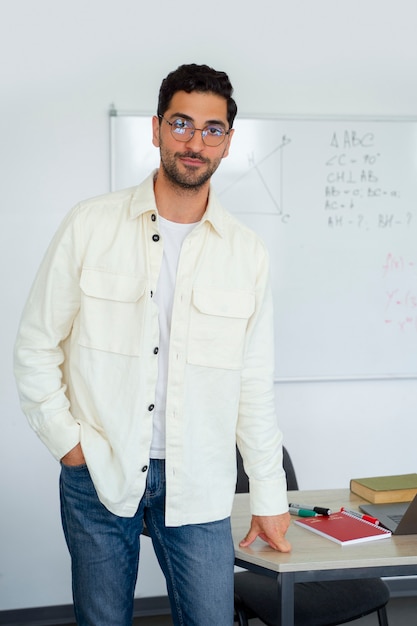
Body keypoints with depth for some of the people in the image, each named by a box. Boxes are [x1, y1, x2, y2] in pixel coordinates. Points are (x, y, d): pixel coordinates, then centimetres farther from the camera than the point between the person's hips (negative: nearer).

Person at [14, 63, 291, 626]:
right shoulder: (90, 226, -3)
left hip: (198, 486, 1)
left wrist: (270, 499, 8)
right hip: (97, 474, -1)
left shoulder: (247, 253, 1)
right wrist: (66, 438, -5)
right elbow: (36, 345, 2)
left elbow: (255, 387, 5)